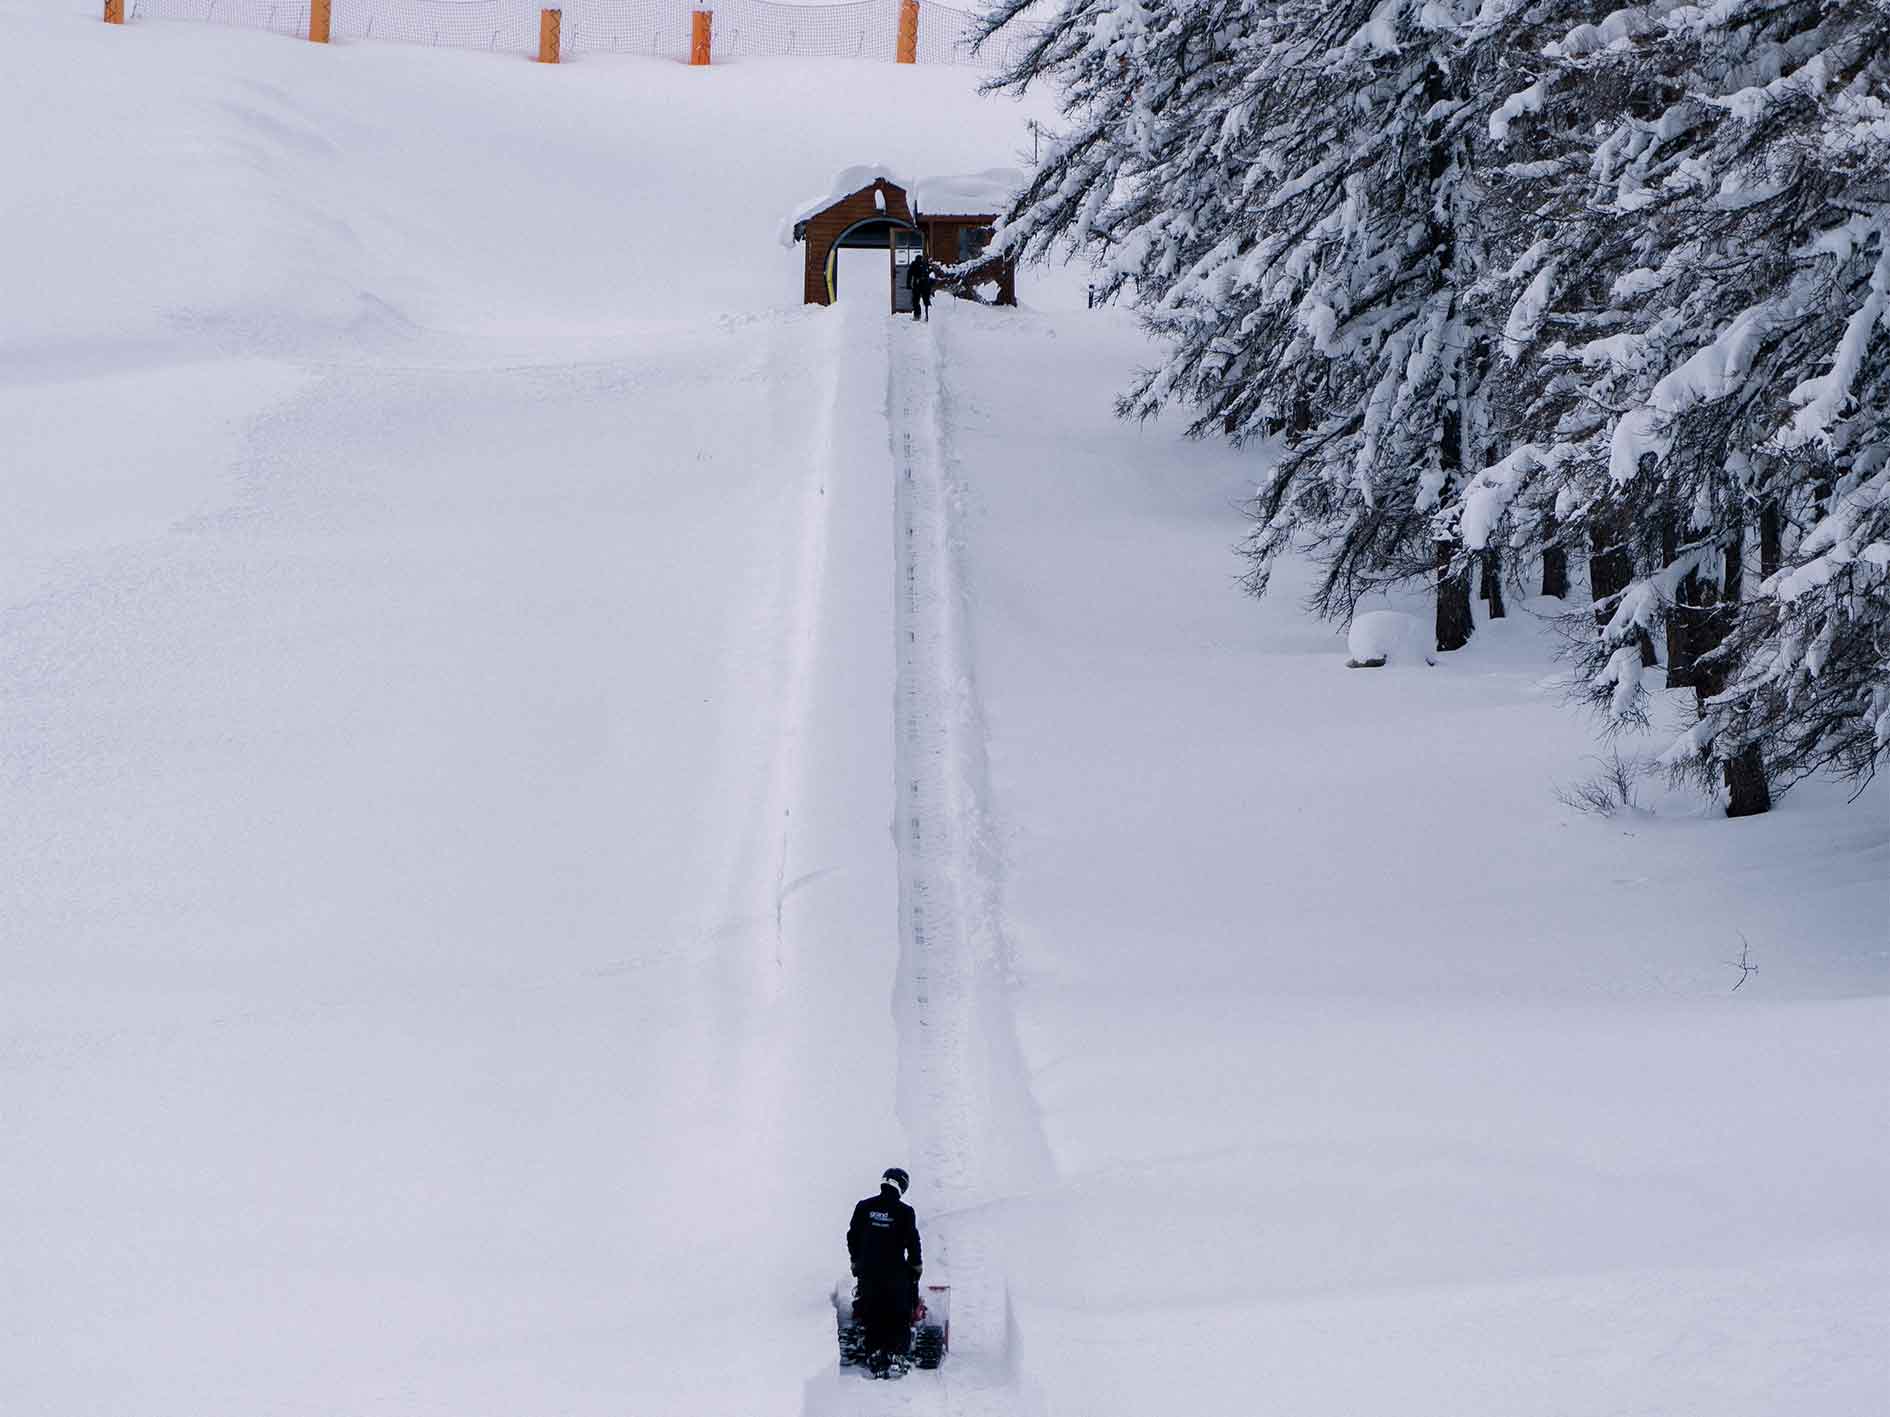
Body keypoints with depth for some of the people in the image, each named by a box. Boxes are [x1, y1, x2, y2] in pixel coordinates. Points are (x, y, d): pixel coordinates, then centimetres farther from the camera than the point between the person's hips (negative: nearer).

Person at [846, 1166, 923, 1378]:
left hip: (868, 1271, 3)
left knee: (872, 1316, 8)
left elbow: (852, 1237, 8)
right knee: (899, 1317, 7)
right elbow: (912, 1242, -3)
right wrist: (915, 1266, 11)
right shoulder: (904, 1212, -6)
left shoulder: (863, 1208, 3)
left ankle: (875, 1360, 4)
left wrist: (856, 1261, 20)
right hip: (896, 1271, -3)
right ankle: (896, 1357, -3)